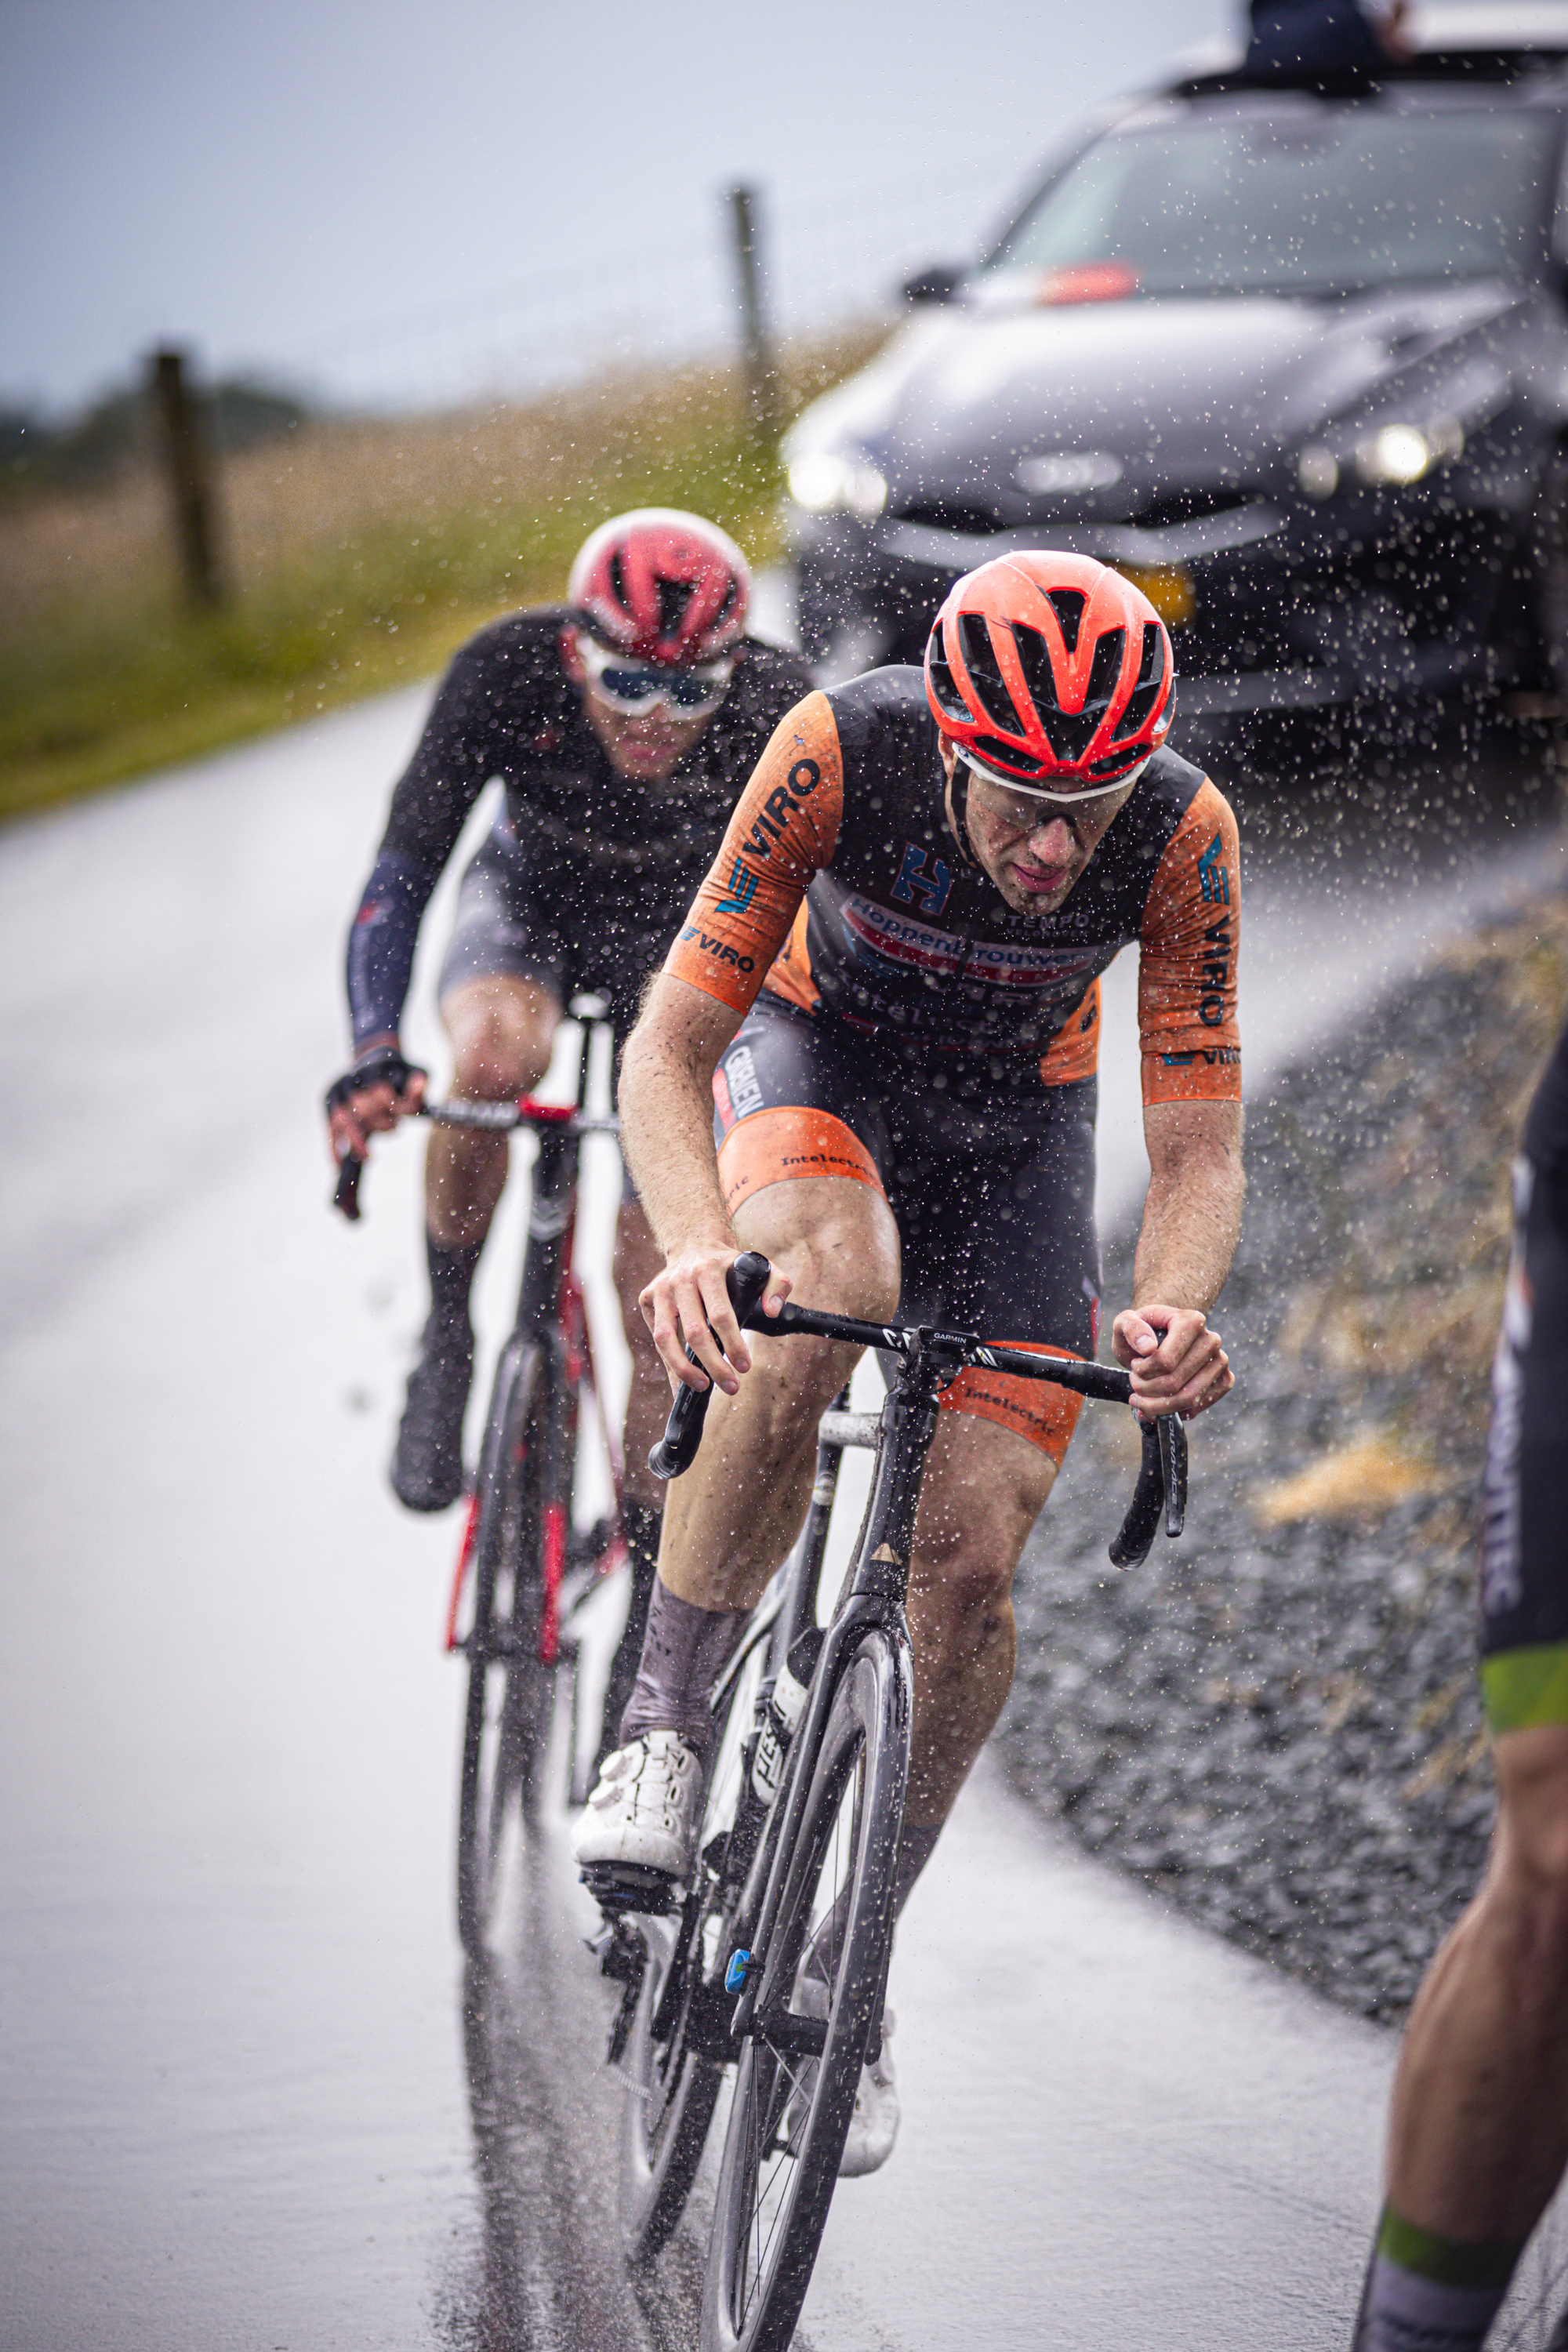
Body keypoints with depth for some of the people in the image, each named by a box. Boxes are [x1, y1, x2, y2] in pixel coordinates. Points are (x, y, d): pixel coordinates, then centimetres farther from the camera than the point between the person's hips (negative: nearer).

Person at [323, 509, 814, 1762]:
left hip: (691, 930, 0)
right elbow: (403, 870, -35)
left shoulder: (779, 710, -33)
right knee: (496, 1055, -37)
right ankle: (448, 1330, -11)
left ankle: (650, 1600, 7)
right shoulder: (507, 670, -34)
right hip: (533, 899, 0)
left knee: (656, 1295, -8)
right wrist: (375, 1053, -49)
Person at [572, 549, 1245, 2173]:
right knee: (827, 1297, -37)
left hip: (1013, 1121, 2)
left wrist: (1171, 1309, -48)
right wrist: (698, 1246, -51)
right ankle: (662, 1728, -21)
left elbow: (1196, 1152, -26)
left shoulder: (1183, 837, -29)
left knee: (968, 1566, -10)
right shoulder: (842, 752, -33)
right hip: (814, 1057, -2)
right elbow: (668, 1048, -32)